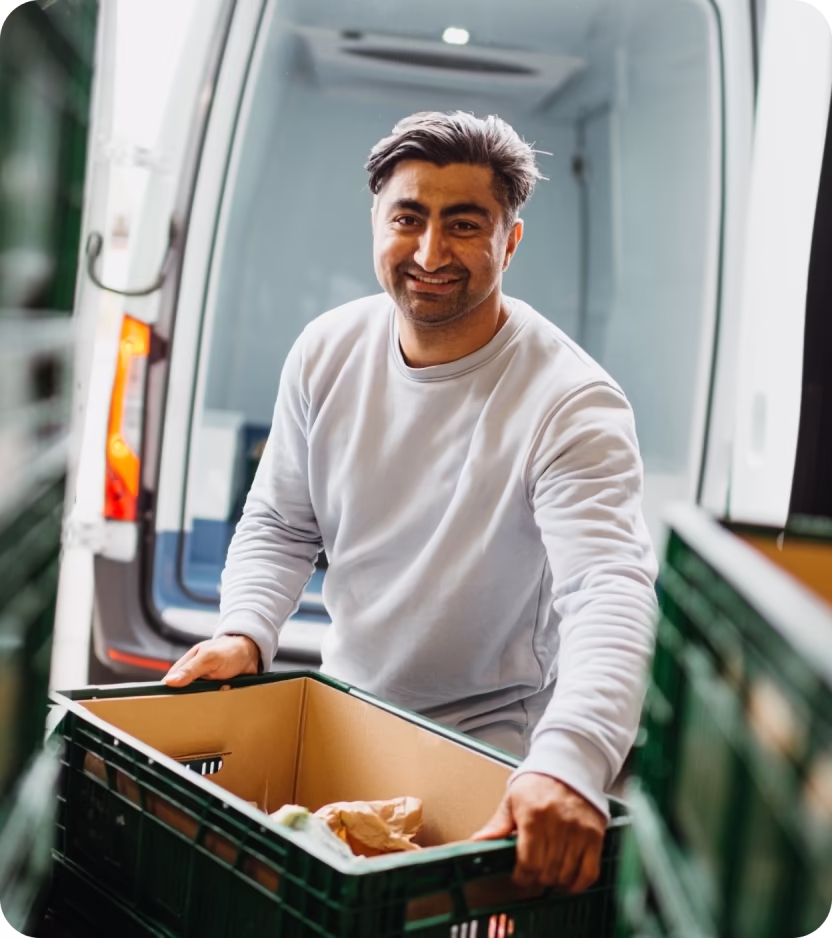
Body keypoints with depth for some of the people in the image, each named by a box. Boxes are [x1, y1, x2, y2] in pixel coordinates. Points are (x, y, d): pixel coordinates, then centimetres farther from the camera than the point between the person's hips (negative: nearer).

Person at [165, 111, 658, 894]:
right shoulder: (326, 351, -5)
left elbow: (612, 593, -34)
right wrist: (245, 632, -14)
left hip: (491, 746, -4)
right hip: (340, 708, 5)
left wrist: (569, 765, -50)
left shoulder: (571, 403, -23)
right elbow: (278, 526, 5)